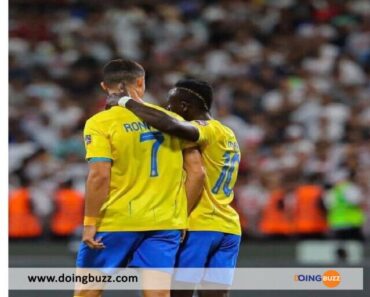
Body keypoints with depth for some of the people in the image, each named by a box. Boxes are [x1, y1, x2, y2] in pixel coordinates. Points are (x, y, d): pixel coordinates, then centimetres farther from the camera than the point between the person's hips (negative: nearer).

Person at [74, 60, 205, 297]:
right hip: (165, 224, 3)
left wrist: (90, 223, -11)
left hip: (115, 224, -3)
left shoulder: (100, 123, -6)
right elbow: (197, 172, 4)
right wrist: (182, 215, 14)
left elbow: (99, 176, -15)